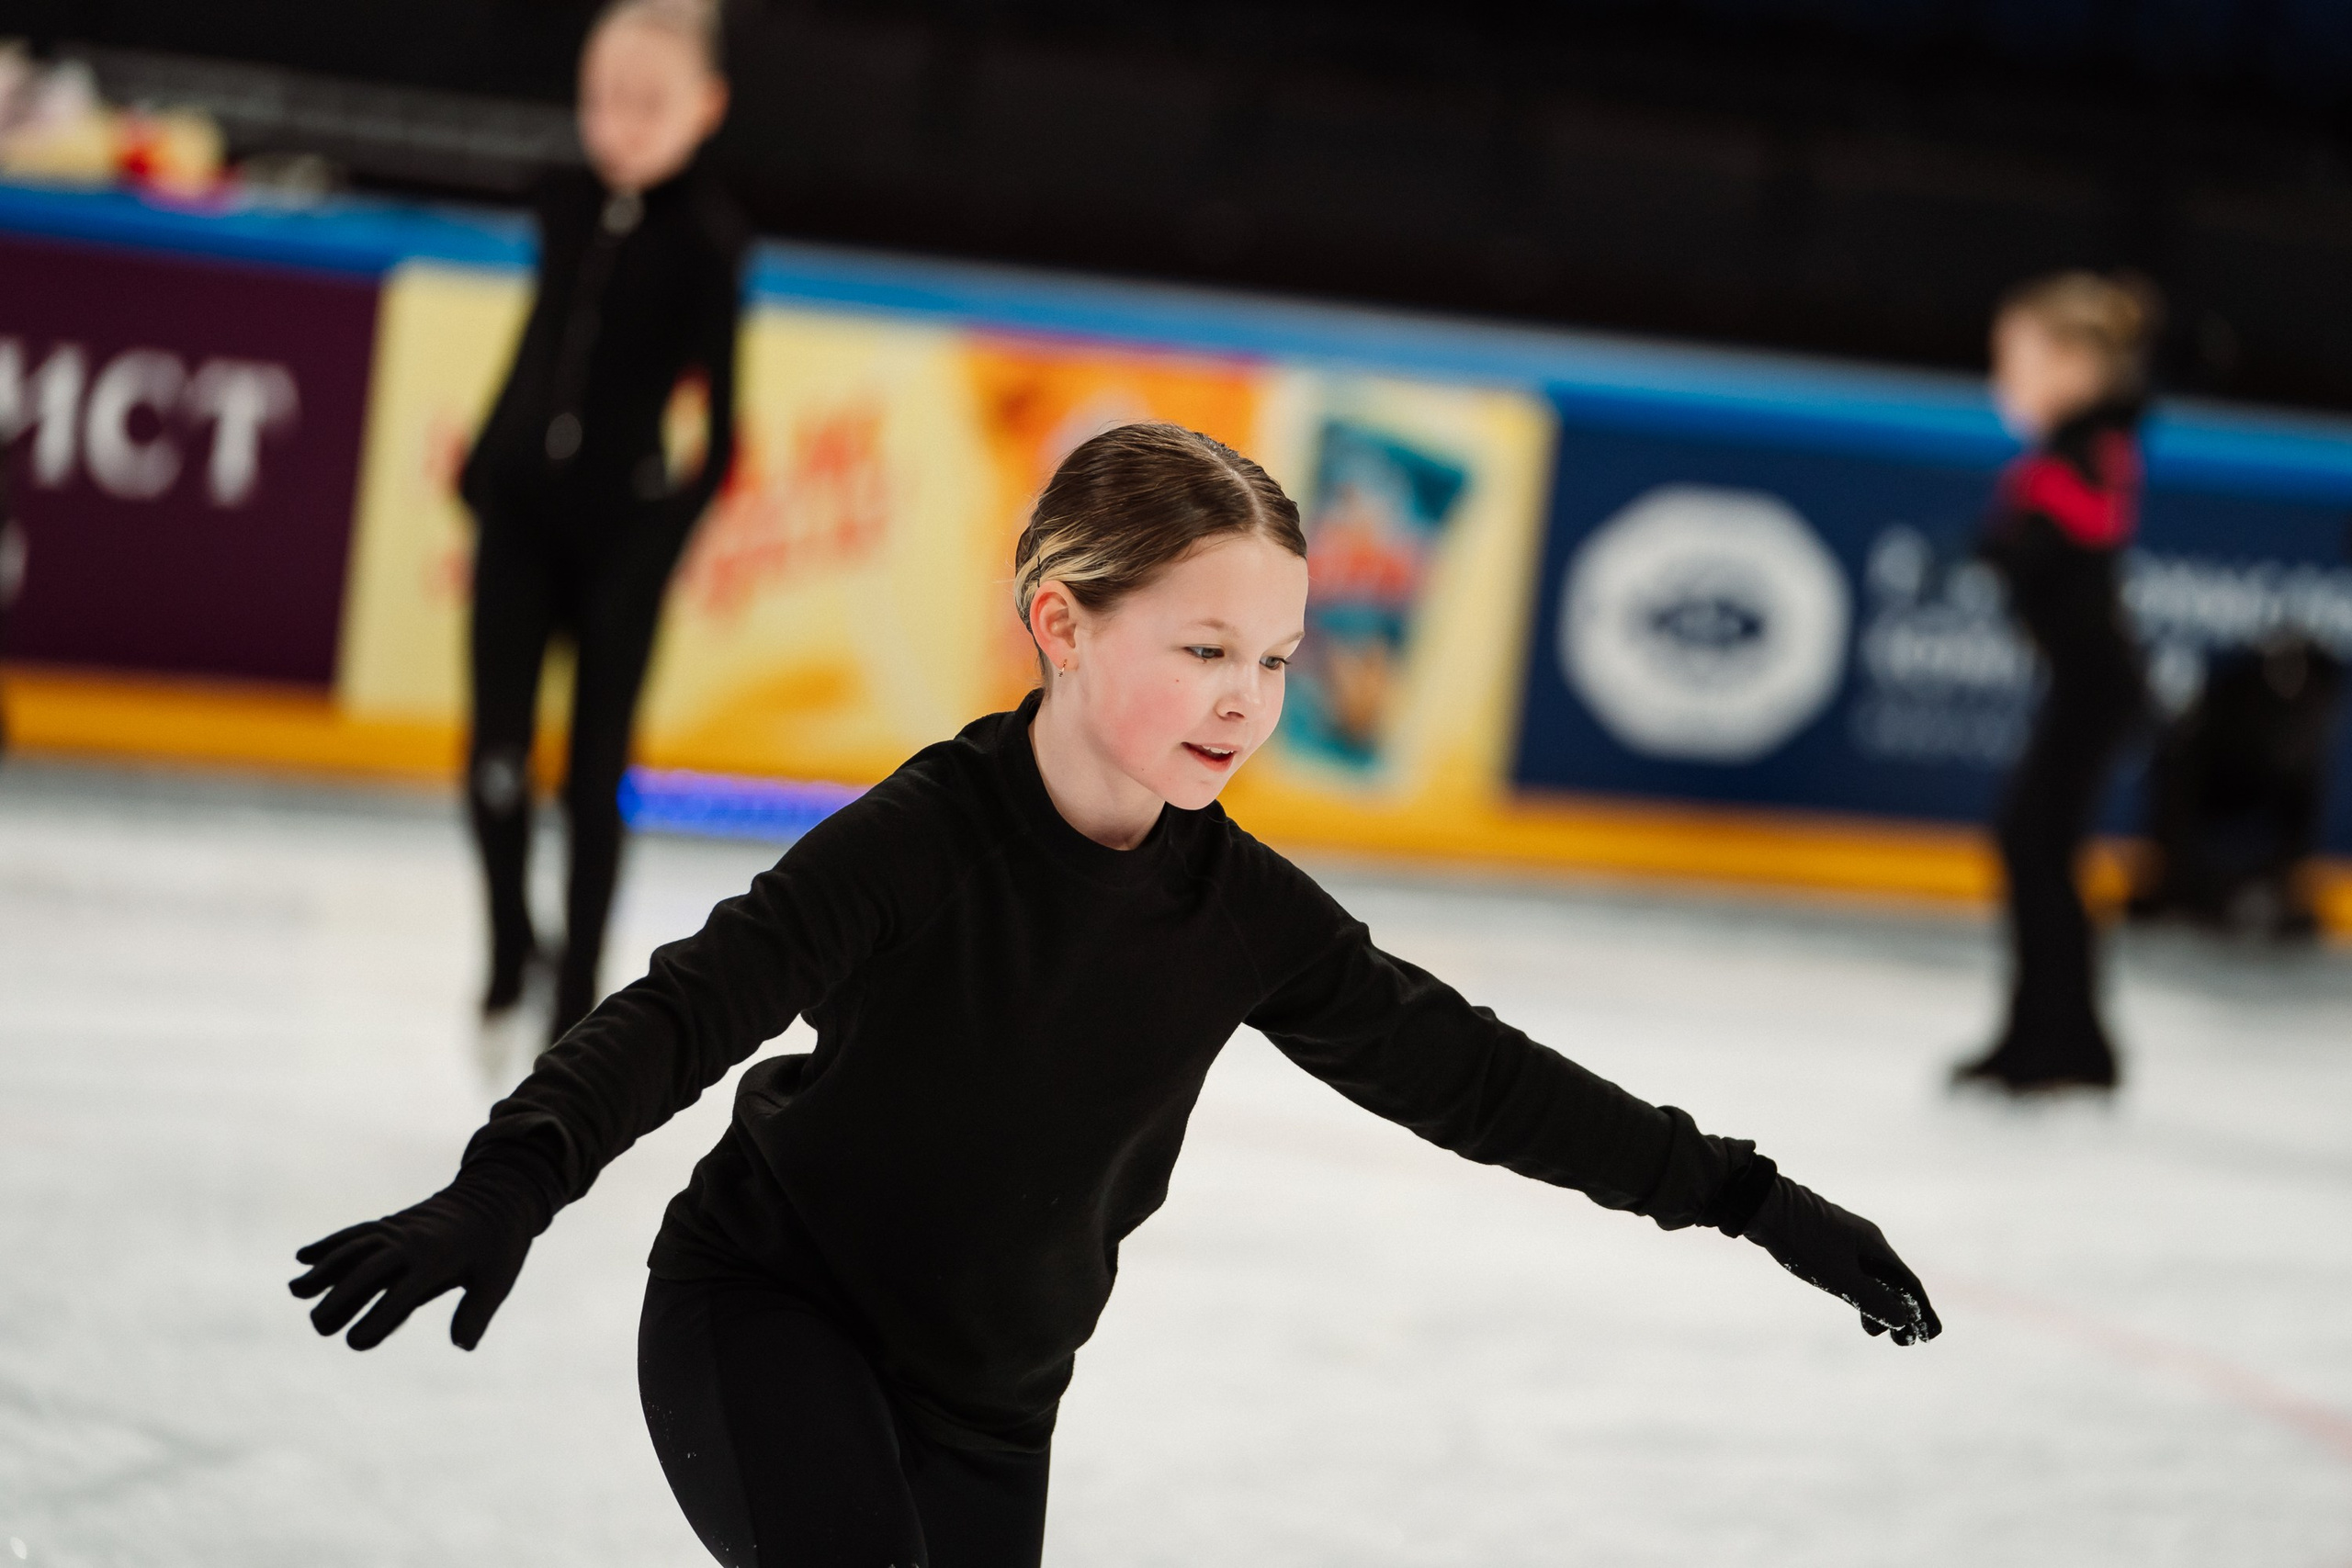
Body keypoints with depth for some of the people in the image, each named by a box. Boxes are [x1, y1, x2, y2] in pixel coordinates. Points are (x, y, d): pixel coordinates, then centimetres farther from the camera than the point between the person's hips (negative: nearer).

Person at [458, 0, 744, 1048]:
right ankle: (509, 944, 22)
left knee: (595, 769, 3)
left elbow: (715, 390, -9)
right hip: (523, 502, 4)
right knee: (495, 756, -1)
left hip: (624, 522, -3)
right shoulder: (568, 201, 3)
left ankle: (577, 990, 16)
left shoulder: (703, 232, -10)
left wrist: (683, 504, -16)